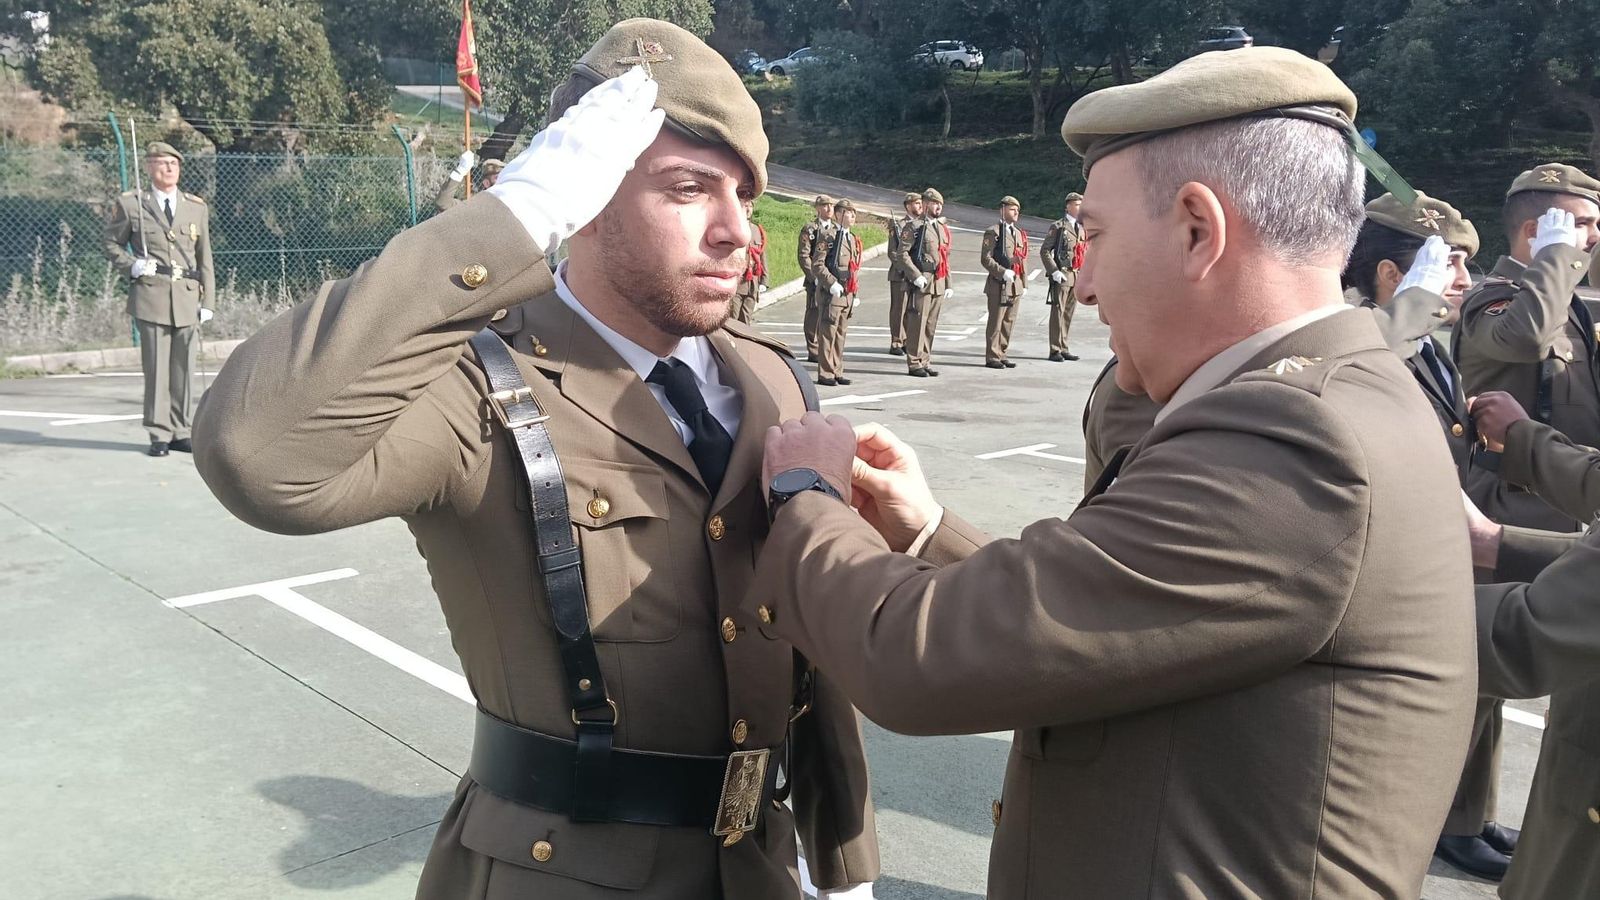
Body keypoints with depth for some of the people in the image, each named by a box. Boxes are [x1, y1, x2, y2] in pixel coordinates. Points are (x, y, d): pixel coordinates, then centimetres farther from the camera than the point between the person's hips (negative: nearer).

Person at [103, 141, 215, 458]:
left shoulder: (197, 207, 14)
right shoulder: (129, 204, 6)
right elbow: (112, 244, 12)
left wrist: (208, 301, 8)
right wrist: (132, 265, -8)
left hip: (188, 299, 3)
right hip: (151, 297, -2)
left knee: (184, 367, 4)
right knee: (156, 367, -2)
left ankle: (180, 431, 13)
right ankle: (159, 434, 5)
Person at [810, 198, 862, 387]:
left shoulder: (854, 240, 16)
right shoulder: (828, 237, -8)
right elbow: (817, 265, -14)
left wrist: (855, 293, 19)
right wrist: (832, 283, -21)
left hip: (847, 294, 7)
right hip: (831, 293, -7)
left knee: (841, 334, 11)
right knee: (828, 334, -3)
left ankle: (837, 372, 17)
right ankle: (825, 374, 2)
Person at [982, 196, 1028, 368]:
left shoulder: (1019, 233, 17)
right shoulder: (993, 232, -6)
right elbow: (986, 259, -12)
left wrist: (1024, 283, 17)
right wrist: (1003, 272, -21)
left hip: (1015, 285, 7)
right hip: (999, 285, -7)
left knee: (1009, 321, 10)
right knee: (996, 322, -3)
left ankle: (1001, 355, 18)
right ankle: (992, 357, 3)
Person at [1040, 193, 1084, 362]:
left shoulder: (1081, 229, 17)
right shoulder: (1057, 226, -3)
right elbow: (1044, 251, -8)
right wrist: (1054, 272, -16)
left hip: (1077, 277, 6)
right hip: (1061, 276, -6)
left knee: (1069, 314, 9)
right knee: (1058, 312, -4)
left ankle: (1064, 349, 16)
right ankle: (1055, 351, -1)